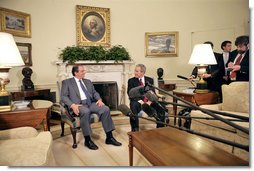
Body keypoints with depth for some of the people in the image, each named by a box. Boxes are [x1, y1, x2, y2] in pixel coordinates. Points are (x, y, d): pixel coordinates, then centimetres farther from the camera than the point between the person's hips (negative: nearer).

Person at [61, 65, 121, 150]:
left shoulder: (88, 81, 24)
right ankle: (87, 140, -23)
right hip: (79, 105, -4)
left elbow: (94, 92, 20)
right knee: (86, 111, -39)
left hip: (91, 103, 5)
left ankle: (109, 137, -15)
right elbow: (63, 96, -1)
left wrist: (99, 99, -3)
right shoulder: (67, 82, 8)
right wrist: (72, 105, -20)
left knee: (105, 109, -22)